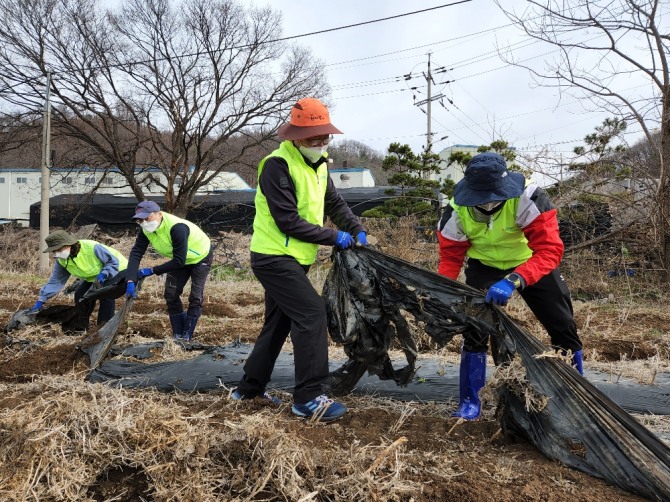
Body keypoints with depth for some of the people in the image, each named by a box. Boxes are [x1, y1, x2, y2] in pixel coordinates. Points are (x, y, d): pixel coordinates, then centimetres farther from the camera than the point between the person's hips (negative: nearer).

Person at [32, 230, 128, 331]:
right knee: (80, 294, -3)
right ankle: (81, 326, 13)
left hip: (116, 271, -7)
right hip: (94, 277, 7)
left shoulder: (92, 247, -37)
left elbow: (114, 262, -27)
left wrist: (104, 274, -42)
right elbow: (55, 280, -9)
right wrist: (41, 299, -16)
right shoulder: (61, 261, -14)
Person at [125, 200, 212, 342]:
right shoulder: (145, 230, -20)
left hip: (200, 257, -7)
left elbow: (179, 261, -38)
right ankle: (177, 335, 12)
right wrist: (131, 281, -35)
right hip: (180, 259, 7)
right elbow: (136, 253, -23)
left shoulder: (177, 228, -41)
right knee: (171, 295, 2)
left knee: (195, 297, -9)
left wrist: (152, 271, -32)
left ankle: (186, 337, 1)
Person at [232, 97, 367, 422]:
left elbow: (335, 203, 14)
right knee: (312, 313, -16)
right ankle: (308, 397, -10)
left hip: (290, 259, 9)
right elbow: (288, 222, -22)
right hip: (274, 258, -9)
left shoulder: (318, 164, 9)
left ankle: (249, 388, 28)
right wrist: (335, 237, -18)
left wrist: (357, 231, -4)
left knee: (279, 322, 15)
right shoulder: (277, 166, -18)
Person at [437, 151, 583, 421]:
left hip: (532, 263, -1)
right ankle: (469, 401, 4)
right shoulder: (457, 210, -24)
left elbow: (550, 250, -38)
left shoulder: (528, 198, -35)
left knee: (563, 328, 2)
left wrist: (514, 281, -52)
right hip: (485, 266, 1)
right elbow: (450, 257, -12)